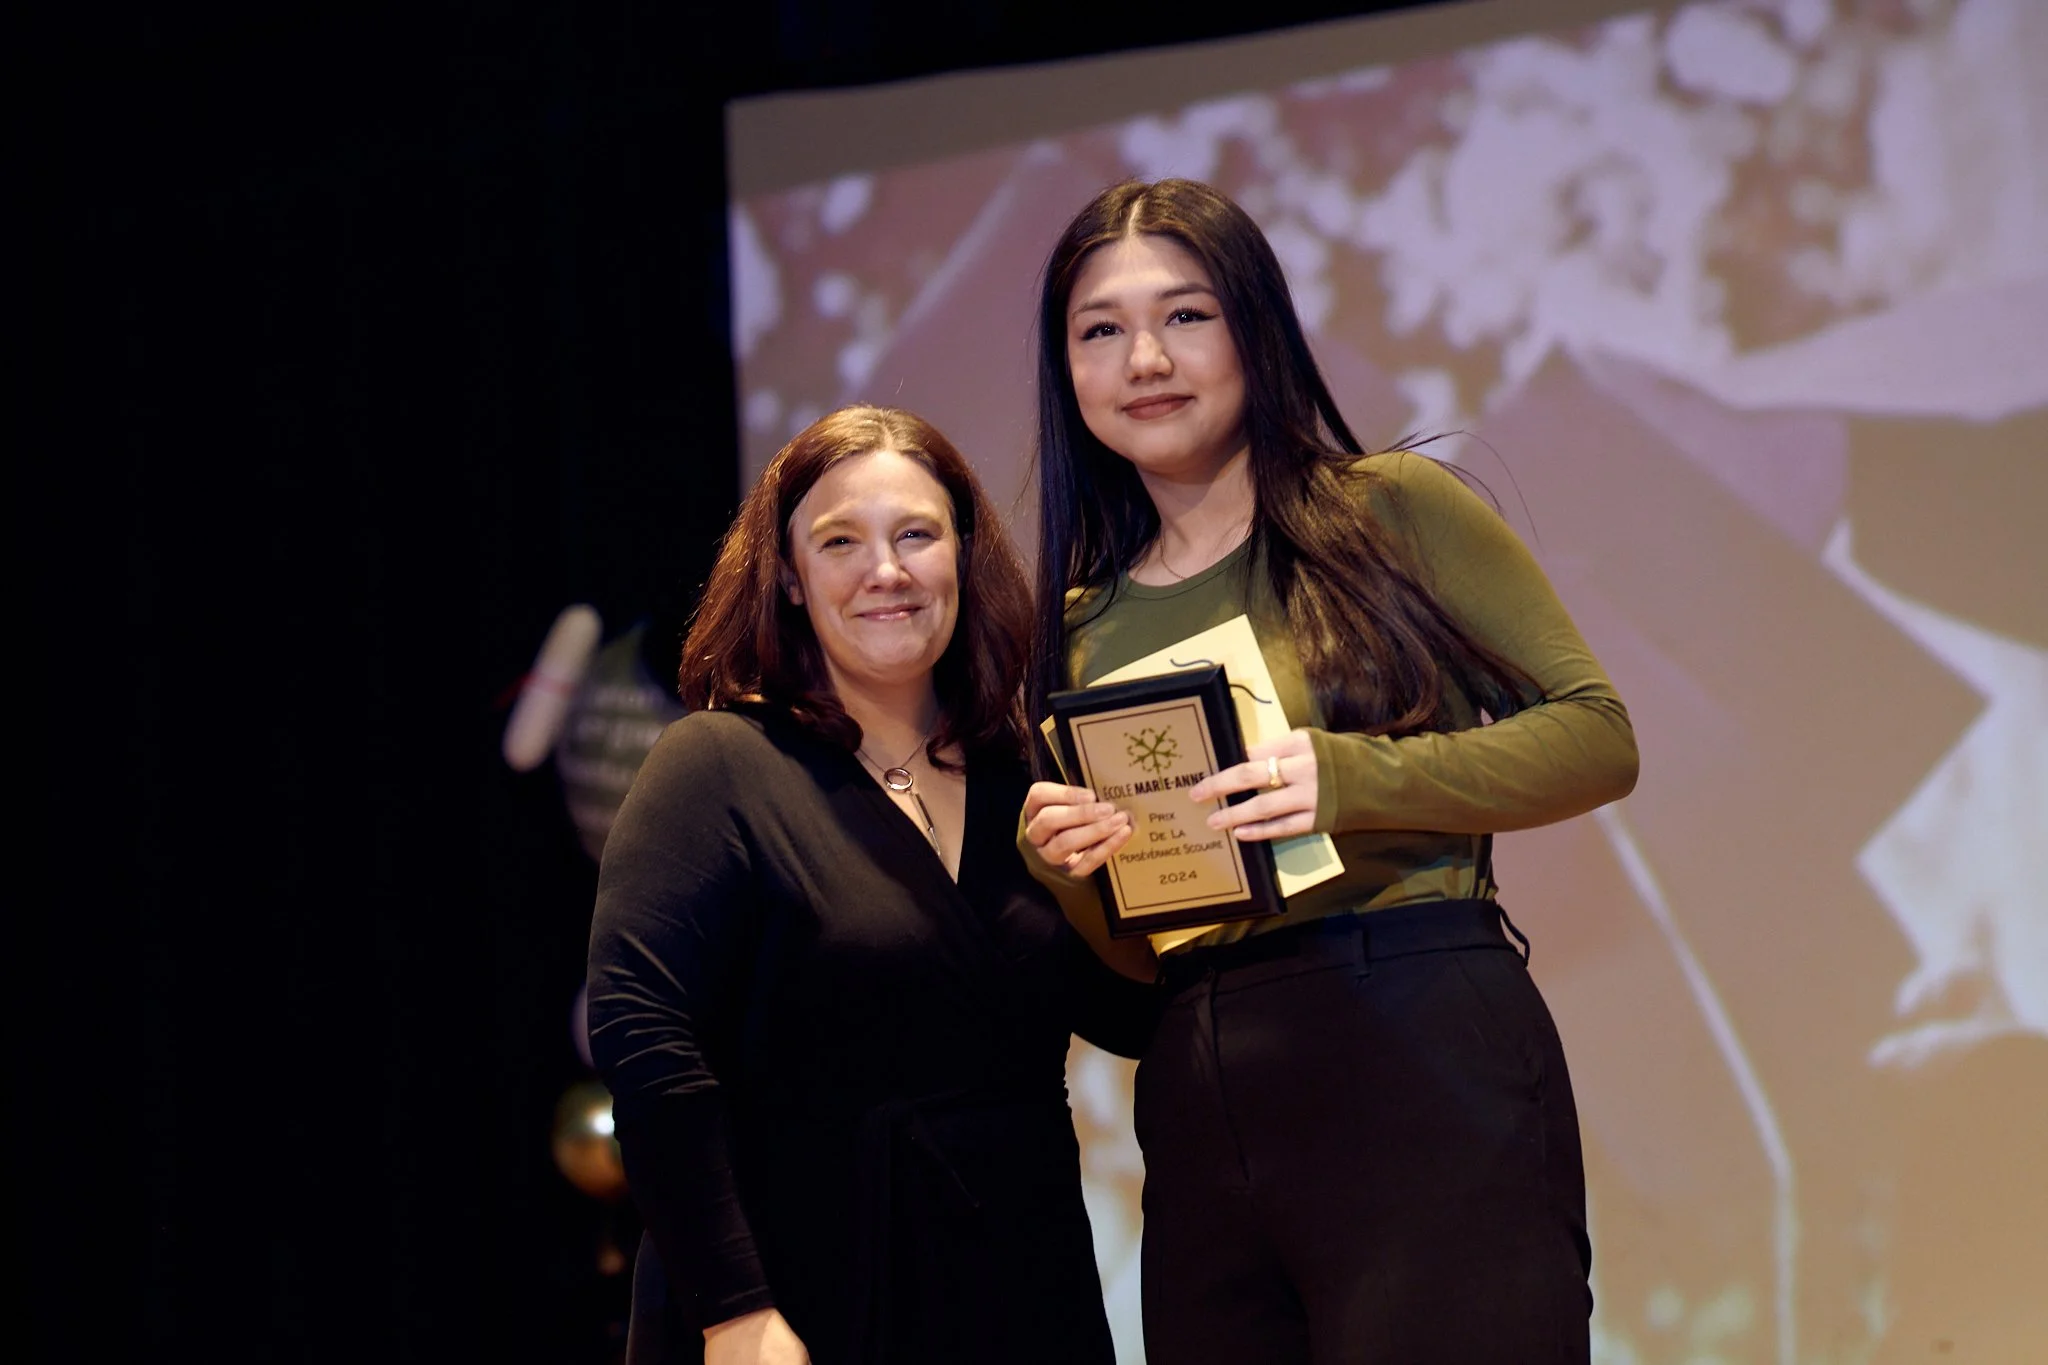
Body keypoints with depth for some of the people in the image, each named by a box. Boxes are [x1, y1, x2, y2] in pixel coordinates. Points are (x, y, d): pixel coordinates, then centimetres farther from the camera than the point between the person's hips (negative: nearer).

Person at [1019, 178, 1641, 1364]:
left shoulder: (1394, 508, 2)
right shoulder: (1089, 623, 16)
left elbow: (1598, 736, -2)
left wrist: (1350, 780, -15)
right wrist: (1067, 869, -4)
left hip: (1425, 1074, -5)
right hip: (1202, 1118, 5)